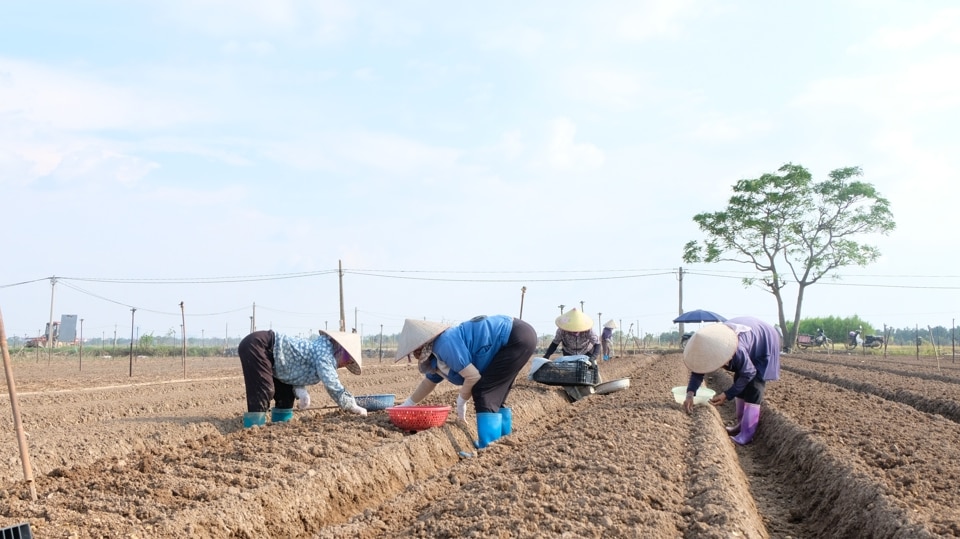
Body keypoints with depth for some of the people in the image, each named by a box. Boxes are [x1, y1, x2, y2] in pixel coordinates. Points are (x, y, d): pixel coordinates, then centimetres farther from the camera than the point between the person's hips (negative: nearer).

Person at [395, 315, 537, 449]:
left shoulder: (445, 344, -21)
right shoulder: (435, 358, 11)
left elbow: (473, 376, -20)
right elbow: (428, 383, 29)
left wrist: (461, 402, -3)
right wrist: (407, 405, 37)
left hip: (518, 338, -10)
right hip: (517, 338, 10)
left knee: (483, 392, -10)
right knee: (494, 396, 16)